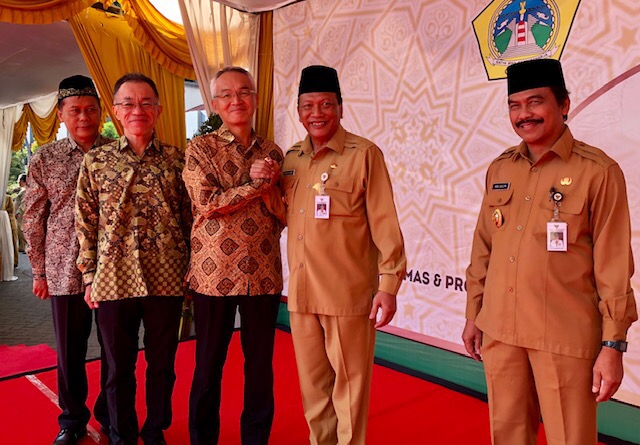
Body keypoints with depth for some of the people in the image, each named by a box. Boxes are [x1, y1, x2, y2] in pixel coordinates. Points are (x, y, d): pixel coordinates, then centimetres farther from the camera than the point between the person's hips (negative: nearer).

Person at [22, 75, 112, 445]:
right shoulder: (44, 159, 4)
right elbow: (33, 220, 7)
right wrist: (40, 271, 6)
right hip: (65, 271, 1)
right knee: (69, 350, 12)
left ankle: (111, 414, 30)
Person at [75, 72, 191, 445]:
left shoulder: (176, 159, 2)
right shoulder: (96, 161, 4)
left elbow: (190, 219, 4)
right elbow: (86, 224, 6)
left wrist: (191, 273, 2)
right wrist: (89, 278, 3)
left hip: (167, 279, 0)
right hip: (114, 279, 1)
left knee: (163, 364, 12)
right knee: (119, 367, 13)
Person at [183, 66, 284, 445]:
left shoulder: (272, 152, 9)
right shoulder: (201, 148, 1)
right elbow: (206, 203, -13)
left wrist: (269, 183, -13)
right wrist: (256, 183, -11)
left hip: (263, 274, 3)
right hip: (214, 272, -2)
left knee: (261, 365, 12)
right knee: (209, 363, 11)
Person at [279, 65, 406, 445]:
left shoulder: (364, 154, -7)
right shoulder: (291, 158, 11)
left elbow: (384, 222, -10)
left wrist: (389, 283, -13)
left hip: (348, 293, -5)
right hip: (301, 293, 6)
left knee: (349, 386, 8)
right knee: (313, 385, 18)